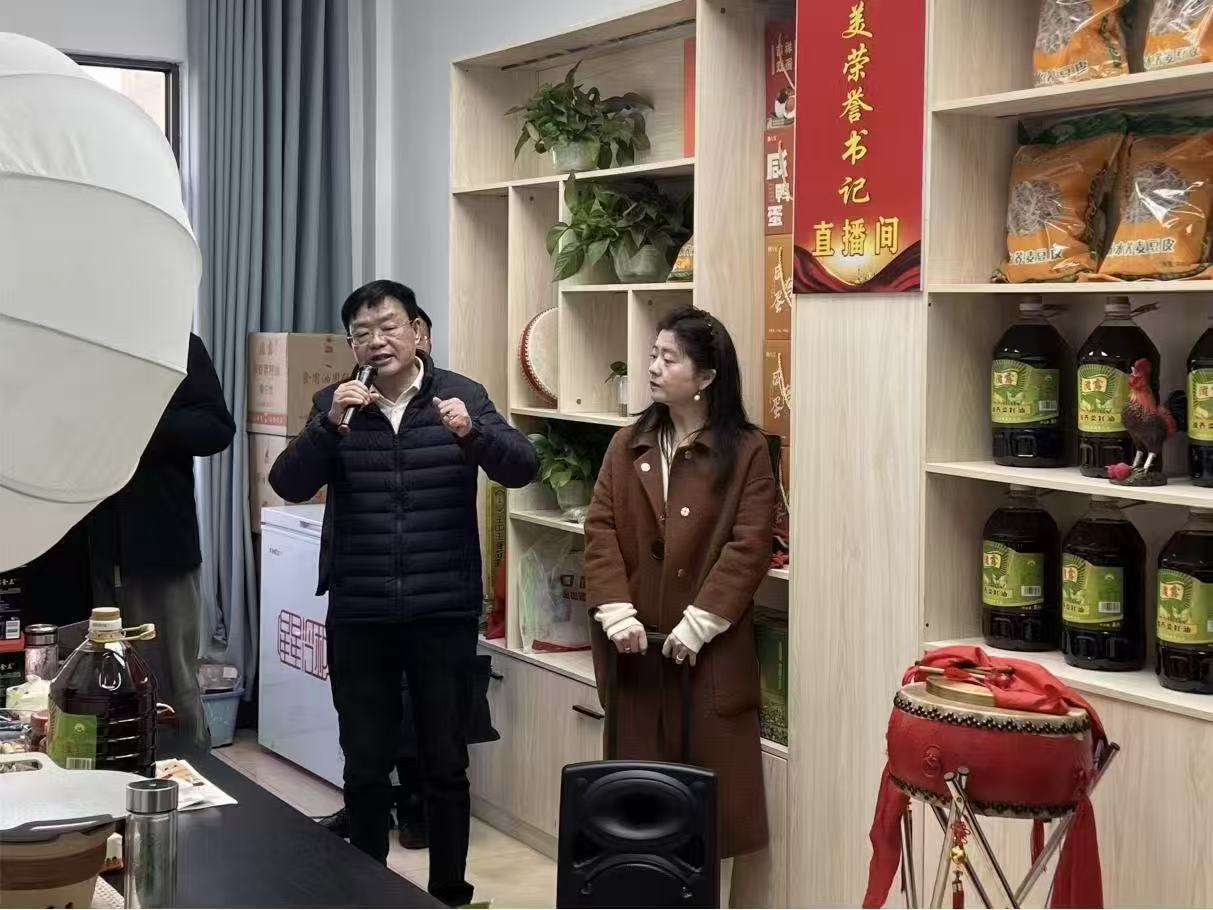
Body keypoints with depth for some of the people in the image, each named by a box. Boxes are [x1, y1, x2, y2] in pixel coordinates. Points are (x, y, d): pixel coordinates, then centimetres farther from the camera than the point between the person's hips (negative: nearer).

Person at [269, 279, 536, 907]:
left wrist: (472, 432, -29)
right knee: (364, 765, 9)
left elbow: (521, 469, -11)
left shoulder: (461, 395, 0)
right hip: (358, 617, 1)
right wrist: (330, 423, -24)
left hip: (445, 612, -1)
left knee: (445, 763, 8)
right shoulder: (335, 403, 2)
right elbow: (289, 486, -8)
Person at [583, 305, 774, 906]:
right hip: (636, 649, 4)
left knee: (710, 786, 4)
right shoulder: (628, 445, 8)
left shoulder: (747, 452, -4)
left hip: (707, 651, -4)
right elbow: (600, 531, 1)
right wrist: (616, 613, -12)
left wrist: (696, 625, -16)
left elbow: (749, 547, -10)